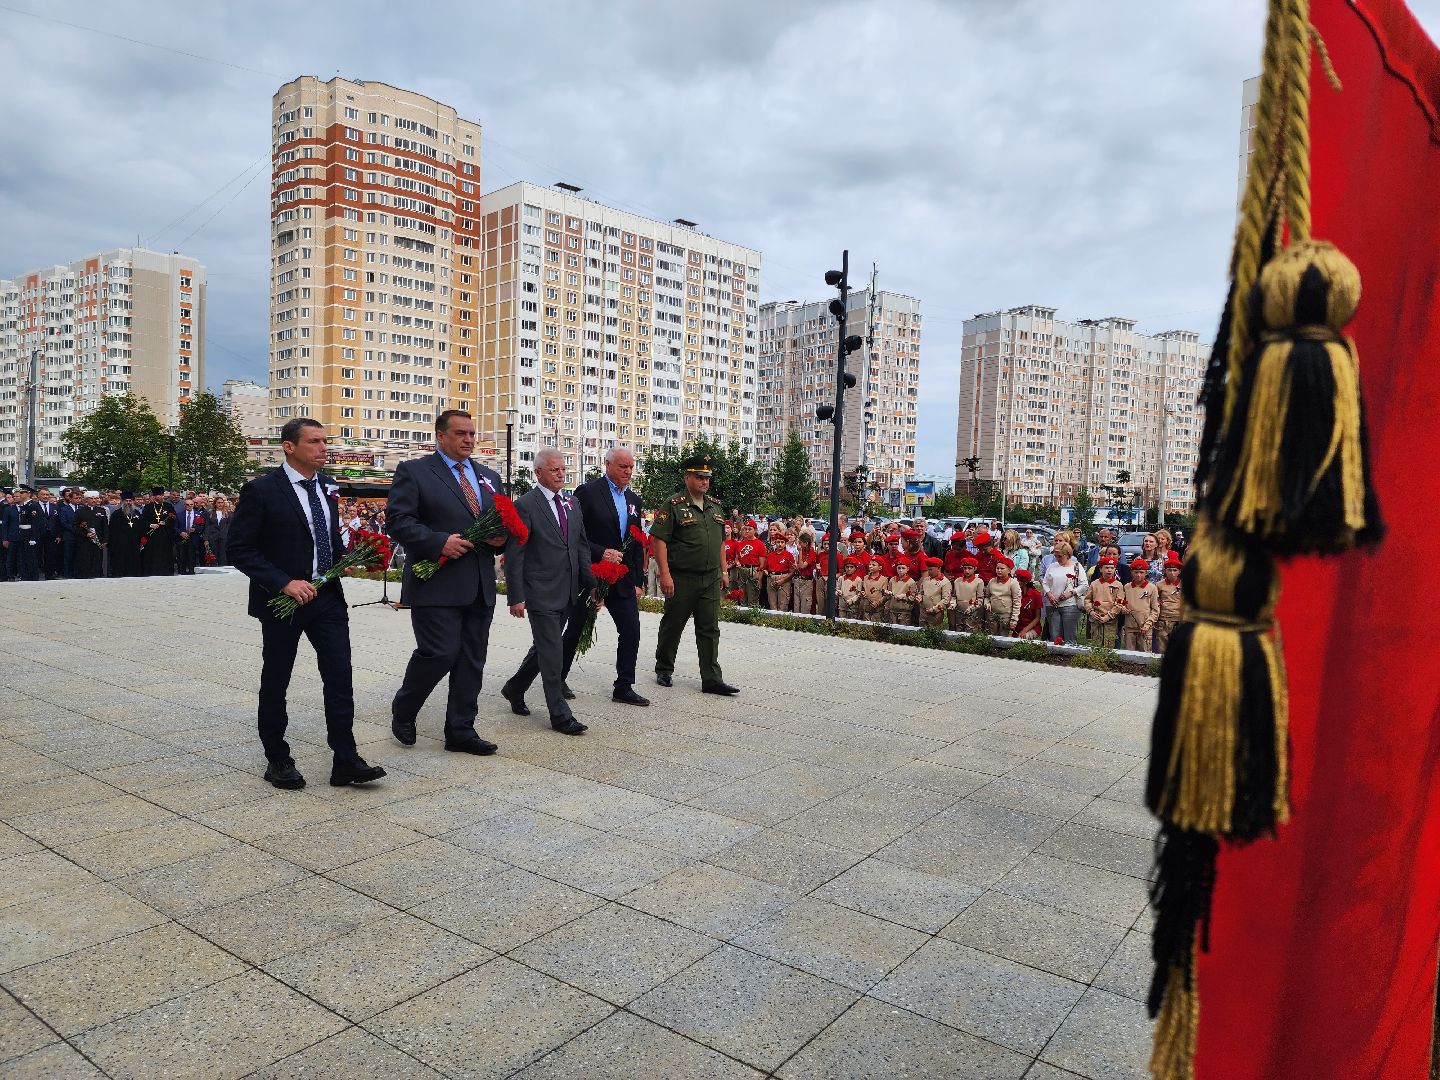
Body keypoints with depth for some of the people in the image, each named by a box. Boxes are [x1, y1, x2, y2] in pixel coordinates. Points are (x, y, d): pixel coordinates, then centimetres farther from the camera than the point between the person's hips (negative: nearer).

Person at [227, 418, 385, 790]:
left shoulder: (327, 486, 7)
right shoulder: (261, 490, -11)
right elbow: (240, 548, -12)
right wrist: (284, 583, -22)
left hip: (327, 596, 5)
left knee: (340, 676, -3)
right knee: (275, 682, 9)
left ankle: (345, 760, 2)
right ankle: (277, 760, 25)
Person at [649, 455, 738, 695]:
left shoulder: (715, 506, 13)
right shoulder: (674, 505, -8)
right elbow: (659, 539, -13)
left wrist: (724, 570, 15)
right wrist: (665, 574, -19)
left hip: (711, 580, 5)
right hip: (681, 579, -5)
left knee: (710, 629, 4)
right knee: (672, 626, 8)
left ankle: (711, 679, 6)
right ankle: (664, 670, 25)